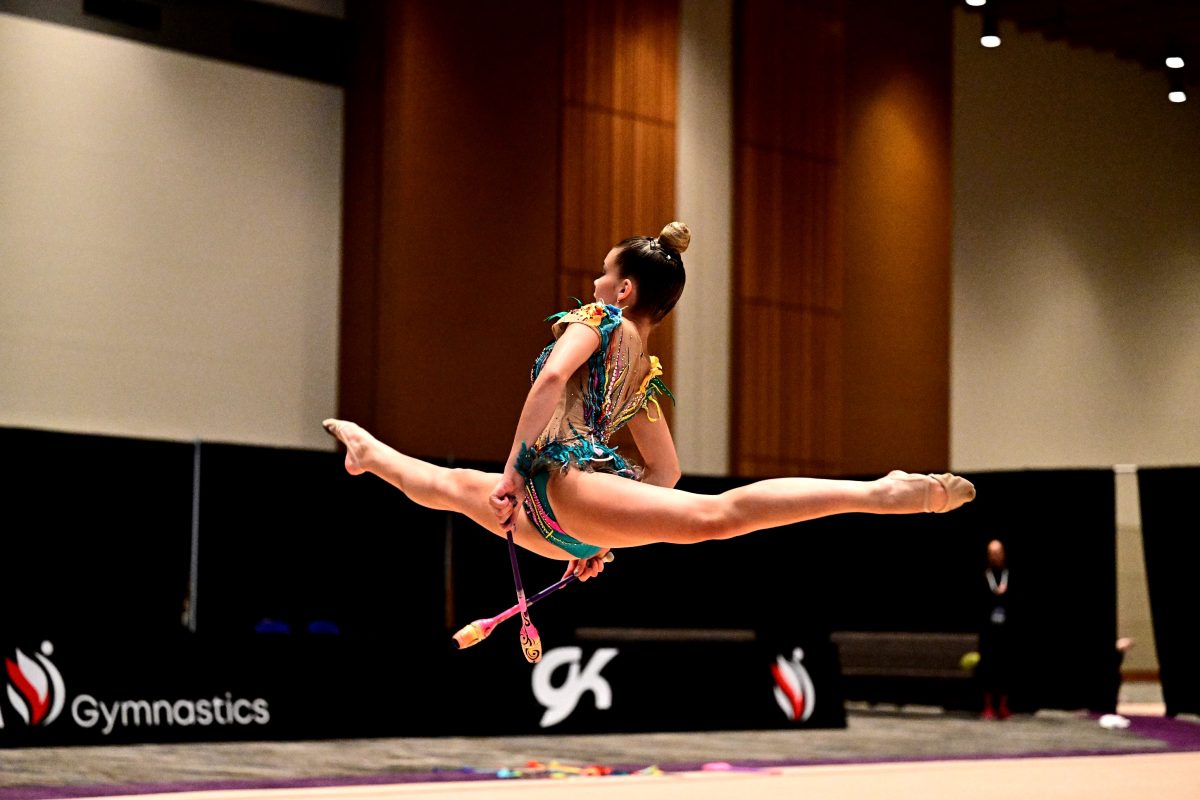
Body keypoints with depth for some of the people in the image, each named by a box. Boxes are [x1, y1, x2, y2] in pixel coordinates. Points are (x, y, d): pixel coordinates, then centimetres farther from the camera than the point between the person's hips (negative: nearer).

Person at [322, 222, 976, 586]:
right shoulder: (645, 372, 25)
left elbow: (552, 378, -16)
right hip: (561, 529, 8)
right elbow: (664, 470, 25)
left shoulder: (597, 319, 5)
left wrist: (512, 470, -15)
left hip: (565, 479, -8)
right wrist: (604, 541, 28)